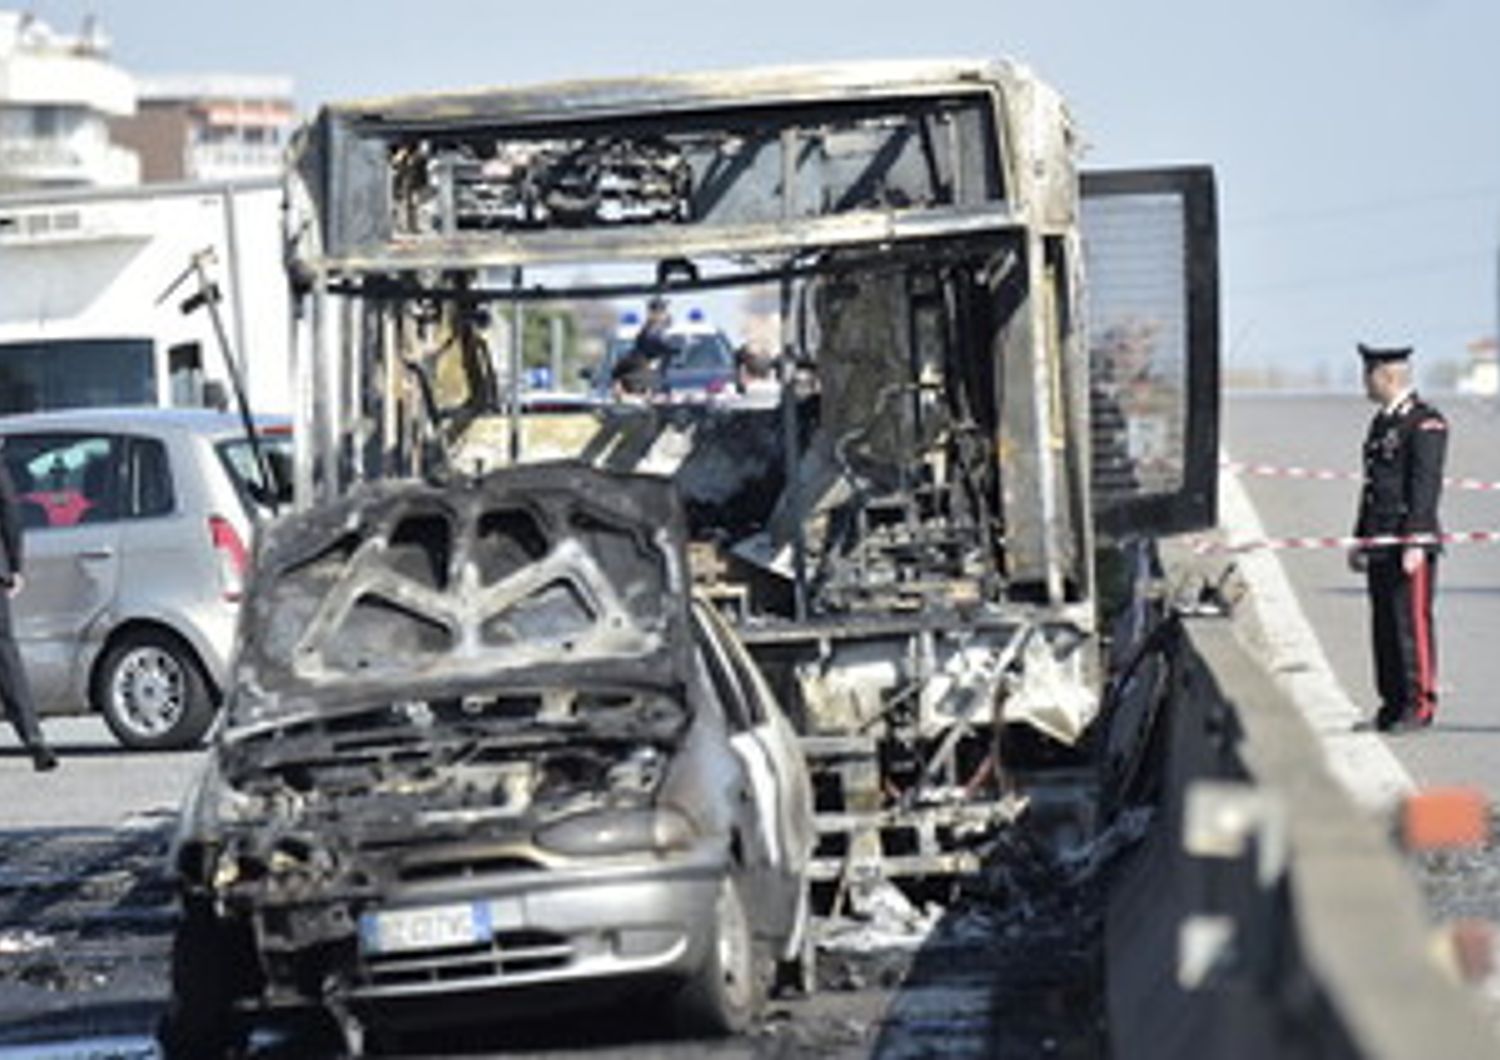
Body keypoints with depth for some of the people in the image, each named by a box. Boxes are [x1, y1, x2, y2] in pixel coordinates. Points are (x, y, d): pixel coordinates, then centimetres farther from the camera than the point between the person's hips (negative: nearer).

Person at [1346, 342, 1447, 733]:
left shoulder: (1425, 423, -11)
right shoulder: (1382, 422, 17)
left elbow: (1426, 485, -16)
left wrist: (1415, 543, -20)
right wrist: (1361, 539, 21)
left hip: (1410, 543, -9)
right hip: (1380, 546, 9)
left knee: (1413, 623, -7)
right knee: (1384, 625, 9)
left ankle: (1420, 705, -3)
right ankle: (1393, 703, 15)